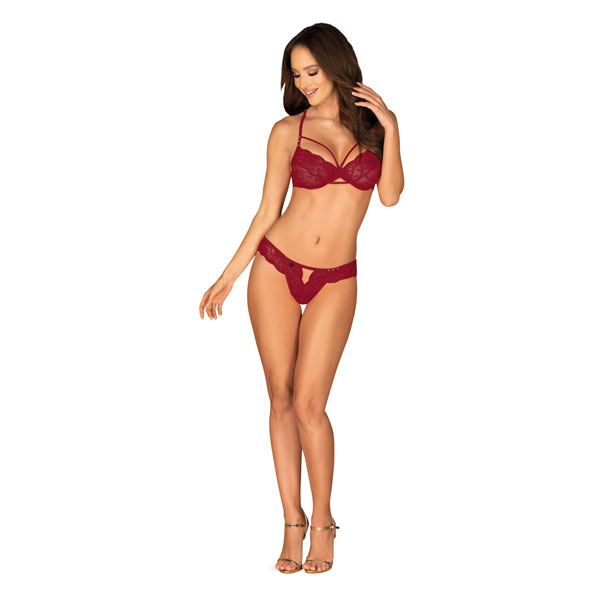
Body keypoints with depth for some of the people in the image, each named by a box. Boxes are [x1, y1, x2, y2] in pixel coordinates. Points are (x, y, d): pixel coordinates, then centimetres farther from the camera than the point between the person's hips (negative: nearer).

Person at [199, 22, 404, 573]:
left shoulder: (375, 124, 5)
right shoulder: (287, 131, 2)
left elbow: (390, 194, -8)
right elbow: (267, 212, 5)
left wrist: (390, 127, -13)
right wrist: (227, 277, 5)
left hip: (335, 283, -1)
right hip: (276, 267, 1)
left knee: (309, 404, -5)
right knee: (280, 398, 4)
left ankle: (322, 520, 13)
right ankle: (292, 520, 15)